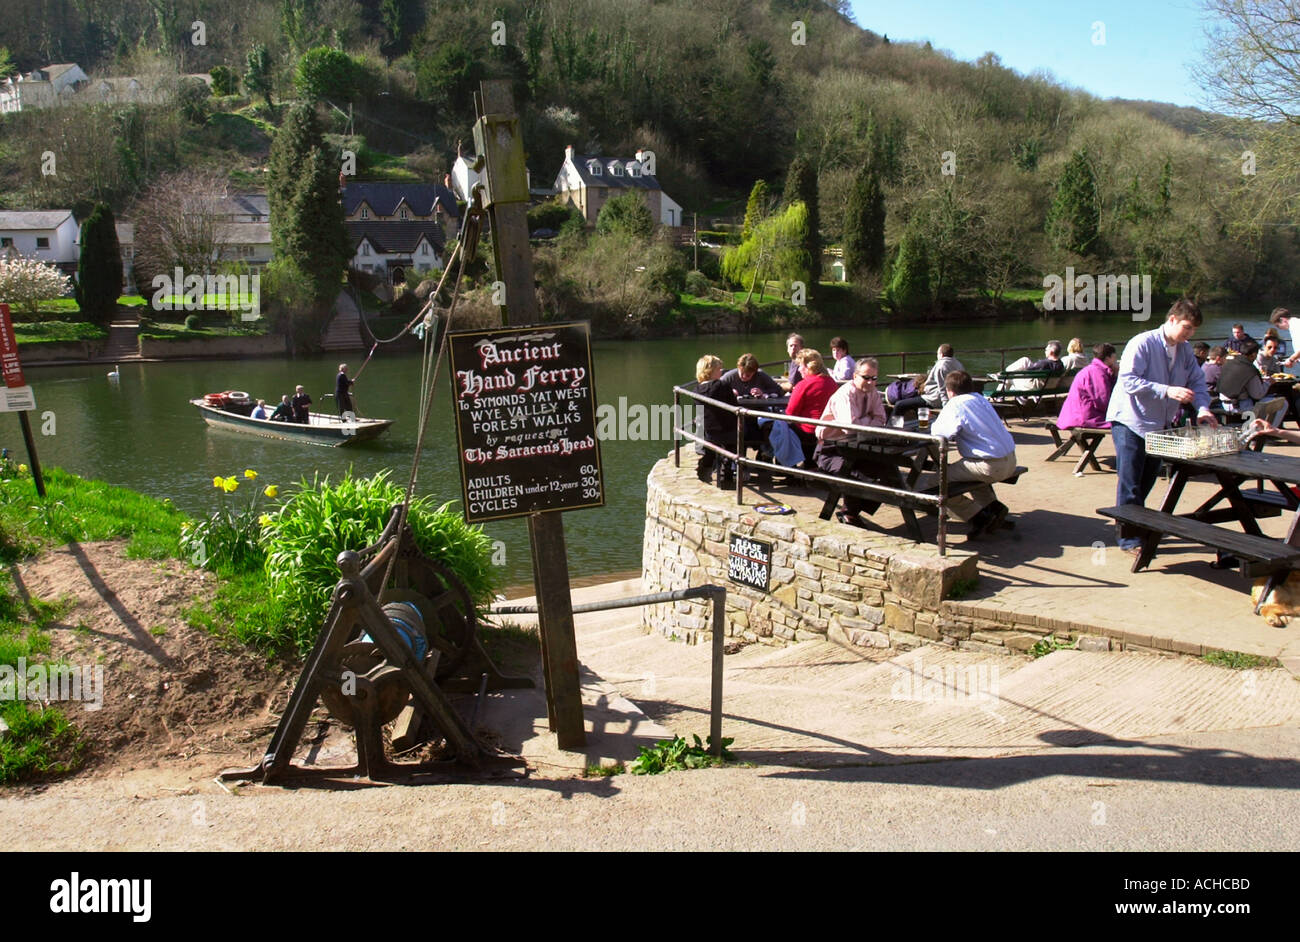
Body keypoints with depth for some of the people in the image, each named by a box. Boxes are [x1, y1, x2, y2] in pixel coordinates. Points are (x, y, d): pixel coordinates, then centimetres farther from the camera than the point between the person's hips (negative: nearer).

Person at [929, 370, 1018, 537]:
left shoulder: (955, 406, -10)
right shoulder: (981, 399, 14)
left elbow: (938, 433, -17)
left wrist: (934, 424, 5)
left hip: (991, 466, -9)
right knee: (965, 465, 35)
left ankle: (979, 518, -3)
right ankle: (993, 506, 21)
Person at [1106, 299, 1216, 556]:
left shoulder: (1184, 350, 6)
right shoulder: (1142, 344, -18)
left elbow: (1197, 381, 9)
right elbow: (1128, 380, -26)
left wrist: (1202, 408, -11)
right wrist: (1167, 390, -32)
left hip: (1159, 424, 8)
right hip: (1130, 421, -7)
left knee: (1147, 479, 14)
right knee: (1130, 483, -7)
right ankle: (1128, 537, -2)